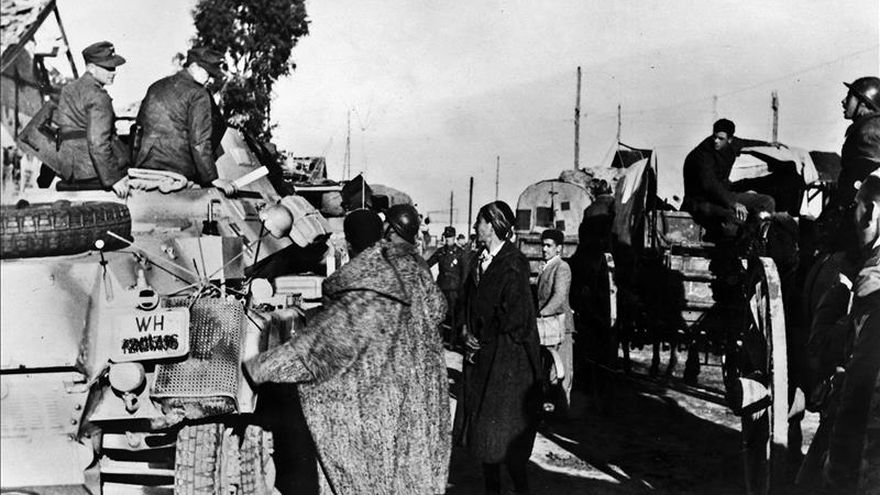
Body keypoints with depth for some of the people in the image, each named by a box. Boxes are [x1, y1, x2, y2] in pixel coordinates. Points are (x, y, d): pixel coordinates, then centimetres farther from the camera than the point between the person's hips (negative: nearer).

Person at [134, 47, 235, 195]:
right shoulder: (198, 95, -6)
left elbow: (139, 123, 23)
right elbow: (199, 142, -12)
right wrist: (213, 178, -9)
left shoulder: (156, 86, 16)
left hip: (143, 167, 6)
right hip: (177, 171, -6)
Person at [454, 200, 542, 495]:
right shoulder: (480, 261, 10)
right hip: (480, 356, 8)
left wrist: (482, 338, -9)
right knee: (482, 429, 12)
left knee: (504, 434, -1)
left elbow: (515, 317, -18)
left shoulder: (513, 265, -15)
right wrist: (468, 331, -2)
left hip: (506, 358, -8)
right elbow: (469, 304, 17)